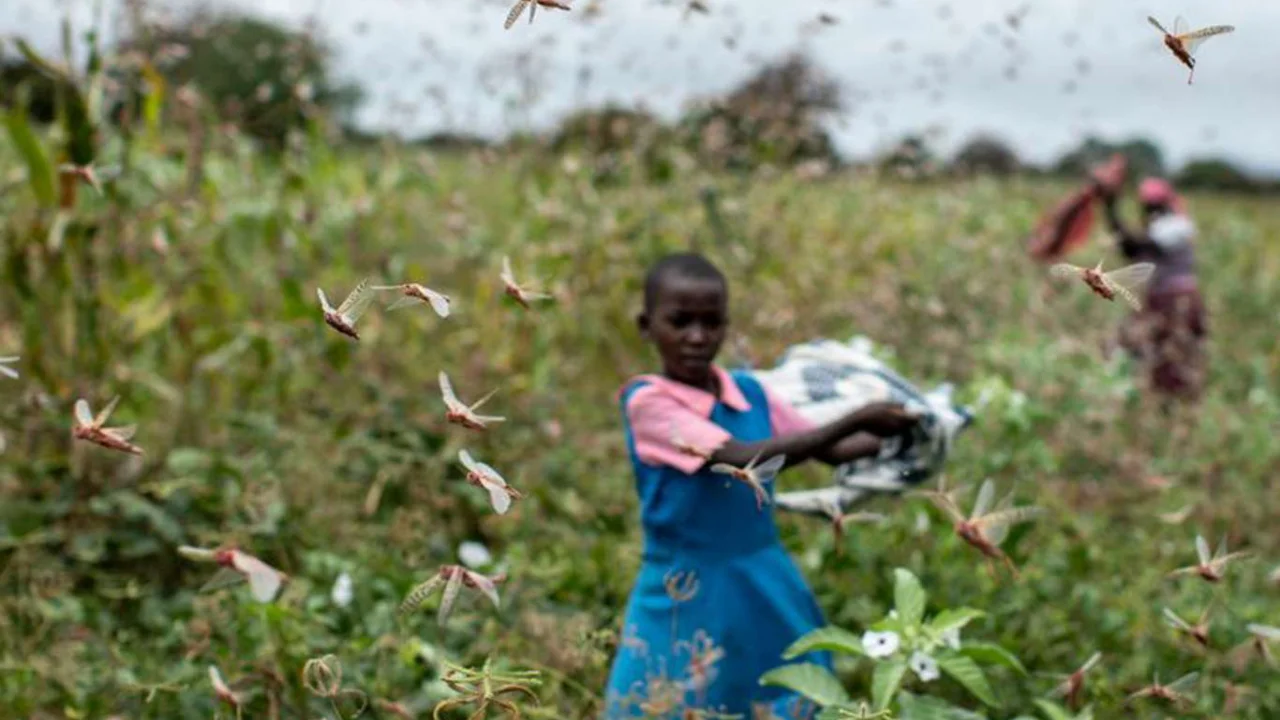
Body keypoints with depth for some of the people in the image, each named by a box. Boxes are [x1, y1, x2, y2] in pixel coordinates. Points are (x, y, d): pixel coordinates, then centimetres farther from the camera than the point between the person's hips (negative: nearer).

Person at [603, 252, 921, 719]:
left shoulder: (749, 392, 3)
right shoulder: (646, 401, -15)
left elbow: (833, 451, 7)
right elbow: (745, 459, -27)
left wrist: (895, 435, -13)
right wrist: (855, 420, -29)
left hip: (768, 598, 6)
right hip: (690, 602, -5)